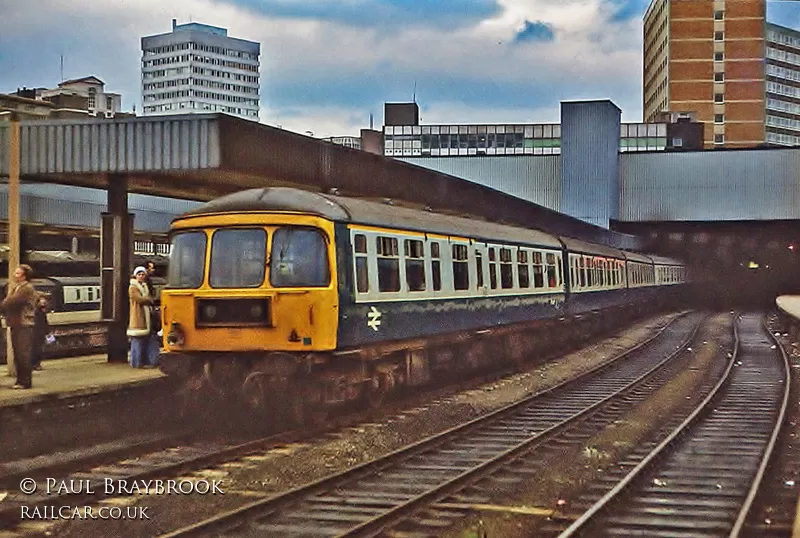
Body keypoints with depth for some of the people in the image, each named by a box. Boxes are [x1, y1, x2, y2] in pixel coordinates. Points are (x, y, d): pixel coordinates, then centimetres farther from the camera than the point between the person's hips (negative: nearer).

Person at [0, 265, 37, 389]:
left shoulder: (27, 288, -10)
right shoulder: (13, 287, 20)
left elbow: (12, 301, -18)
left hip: (24, 325, -9)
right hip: (15, 324, 9)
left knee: (23, 354, -8)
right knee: (17, 354, 10)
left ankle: (25, 382, -5)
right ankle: (20, 380, 17)